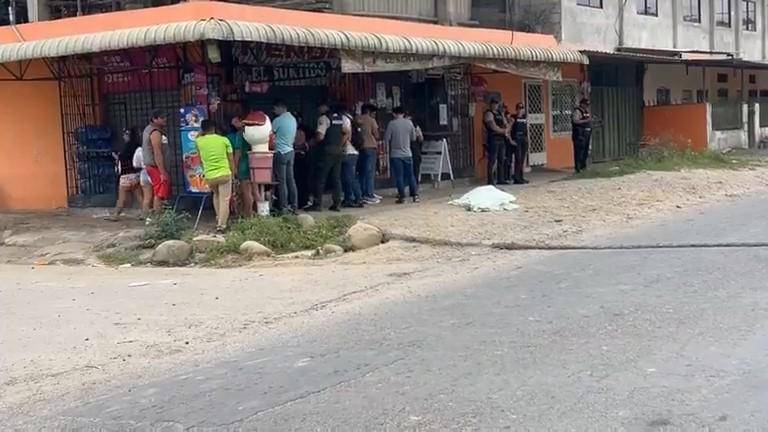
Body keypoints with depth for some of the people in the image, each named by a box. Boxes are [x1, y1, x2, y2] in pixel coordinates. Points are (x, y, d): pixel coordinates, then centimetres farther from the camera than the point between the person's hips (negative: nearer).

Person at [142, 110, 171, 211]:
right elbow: (157, 154, -22)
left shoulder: (149, 129, 16)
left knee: (157, 194, 13)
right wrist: (163, 173, -24)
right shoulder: (156, 132, -16)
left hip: (151, 166, 10)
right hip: (157, 167, -10)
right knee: (160, 194, -11)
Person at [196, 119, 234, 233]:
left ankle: (219, 218, 28)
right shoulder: (224, 140, -1)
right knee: (224, 200, 2)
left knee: (216, 195, 28)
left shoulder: (199, 141, 0)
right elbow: (231, 159, 3)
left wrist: (201, 133, 25)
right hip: (224, 174, -2)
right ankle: (221, 225, -5)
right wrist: (233, 173, 13)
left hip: (209, 176, 2)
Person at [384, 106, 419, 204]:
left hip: (395, 154, -2)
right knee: (410, 175, 9)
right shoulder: (409, 123, 0)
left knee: (399, 177, 1)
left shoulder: (391, 124, -8)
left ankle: (402, 197, 0)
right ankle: (415, 195, 7)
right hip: (407, 154, 3)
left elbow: (386, 138, -7)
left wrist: (387, 145, 10)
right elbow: (413, 138, 8)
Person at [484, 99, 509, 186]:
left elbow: (505, 124, 16)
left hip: (501, 139, 9)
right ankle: (491, 181, -9)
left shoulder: (499, 113, 19)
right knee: (492, 161, -9)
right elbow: (493, 127, -15)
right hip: (493, 139, -9)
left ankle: (500, 179, 17)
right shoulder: (488, 114, -7)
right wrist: (503, 130, -3)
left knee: (501, 160, 10)